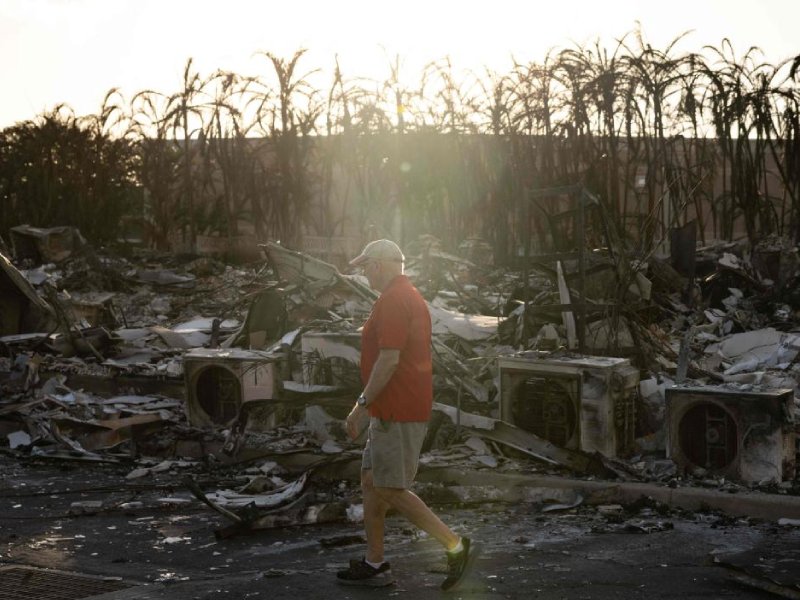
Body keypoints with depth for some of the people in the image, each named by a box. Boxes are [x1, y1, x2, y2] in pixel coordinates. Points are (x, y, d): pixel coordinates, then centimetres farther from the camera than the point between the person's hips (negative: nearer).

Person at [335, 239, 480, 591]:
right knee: (371, 481, 14)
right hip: (397, 411, 11)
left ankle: (456, 547, -6)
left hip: (396, 415, -11)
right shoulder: (411, 297, 17)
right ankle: (374, 565, 18)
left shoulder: (393, 301, -17)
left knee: (391, 490, -6)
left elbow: (389, 360, -24)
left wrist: (362, 405, -18)